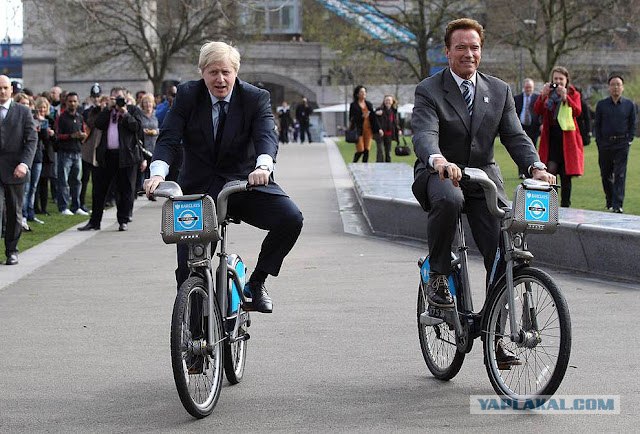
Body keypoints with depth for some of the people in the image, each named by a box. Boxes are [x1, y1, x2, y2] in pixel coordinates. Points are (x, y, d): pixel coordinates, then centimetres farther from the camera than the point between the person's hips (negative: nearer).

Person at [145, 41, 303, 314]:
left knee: (291, 219, -22)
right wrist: (158, 173, -32)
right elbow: (169, 138, -12)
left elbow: (267, 135, -20)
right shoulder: (187, 95, -2)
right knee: (188, 266, -14)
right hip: (198, 188, 0)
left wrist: (263, 166, -43)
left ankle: (256, 283, -3)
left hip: (244, 182, 0)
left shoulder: (255, 98, -4)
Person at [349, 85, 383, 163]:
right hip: (359, 130, -4)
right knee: (360, 151, -7)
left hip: (368, 130, 4)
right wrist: (362, 116, -22)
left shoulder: (369, 104, 12)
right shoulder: (353, 105, -2)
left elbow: (374, 118, 12)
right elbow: (352, 119, -6)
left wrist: (378, 129, 5)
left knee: (367, 151, 1)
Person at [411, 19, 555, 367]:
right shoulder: (429, 90, -6)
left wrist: (536, 166, -21)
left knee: (502, 253, -10)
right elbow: (424, 135, -23)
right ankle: (437, 276, -18)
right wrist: (438, 161, -46)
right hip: (439, 175, -4)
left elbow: (515, 136, 0)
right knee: (448, 200, -40)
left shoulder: (499, 91, 8)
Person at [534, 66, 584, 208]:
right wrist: (543, 95, -18)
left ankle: (565, 205, 13)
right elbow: (537, 110, -5)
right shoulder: (548, 93, 10)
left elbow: (577, 112, -12)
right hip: (550, 137, 0)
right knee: (550, 170, -14)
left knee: (566, 175, 4)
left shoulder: (573, 94, 6)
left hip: (567, 138, 0)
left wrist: (565, 97, -22)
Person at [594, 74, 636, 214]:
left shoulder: (629, 105, 6)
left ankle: (617, 205, -13)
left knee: (620, 175, -9)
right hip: (605, 144, 2)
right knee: (605, 175, 7)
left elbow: (633, 125, 10)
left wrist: (629, 140, 0)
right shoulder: (601, 105, 6)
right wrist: (599, 142, 0)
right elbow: (597, 125, 9)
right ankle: (609, 202, 22)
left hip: (622, 144, -2)